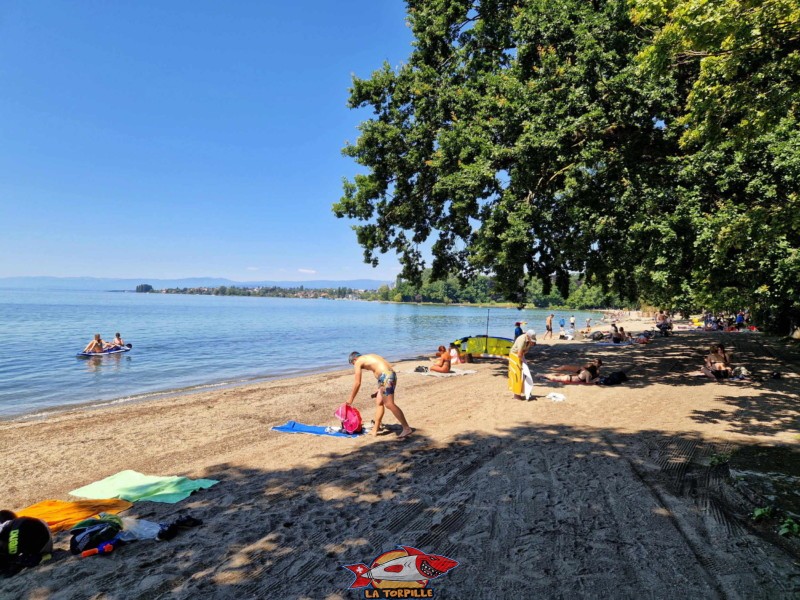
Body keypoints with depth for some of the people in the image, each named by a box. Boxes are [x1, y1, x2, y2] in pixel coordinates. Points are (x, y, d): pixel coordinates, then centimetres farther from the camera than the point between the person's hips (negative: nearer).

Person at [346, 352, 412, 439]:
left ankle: (406, 428, -14)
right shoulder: (369, 358, 30)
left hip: (385, 376, -9)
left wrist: (350, 399, 14)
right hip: (391, 374, 9)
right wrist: (379, 391, 31)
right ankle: (375, 429, 20)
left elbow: (357, 383, 5)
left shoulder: (358, 362, 8)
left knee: (389, 404, -12)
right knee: (379, 403, 14)